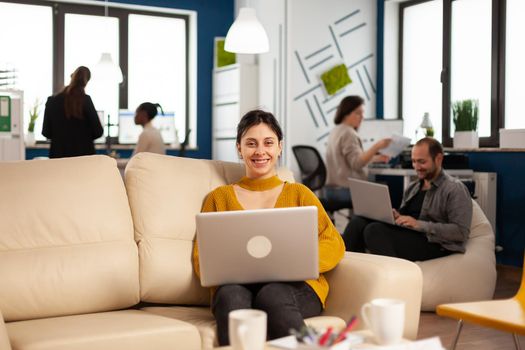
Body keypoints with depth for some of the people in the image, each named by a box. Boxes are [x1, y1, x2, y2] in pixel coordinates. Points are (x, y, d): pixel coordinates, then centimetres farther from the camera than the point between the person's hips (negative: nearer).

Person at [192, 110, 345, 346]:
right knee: (232, 295, -36)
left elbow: (334, 245, 8)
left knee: (272, 296, -36)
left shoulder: (298, 193, 21)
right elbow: (202, 257, 14)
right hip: (237, 285, 0)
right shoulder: (219, 197, 22)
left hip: (294, 286, 0)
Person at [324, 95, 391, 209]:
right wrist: (376, 147, -29)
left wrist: (376, 158, 17)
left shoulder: (336, 131, 16)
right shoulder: (348, 134, -14)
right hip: (347, 191, -9)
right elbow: (357, 164, -23)